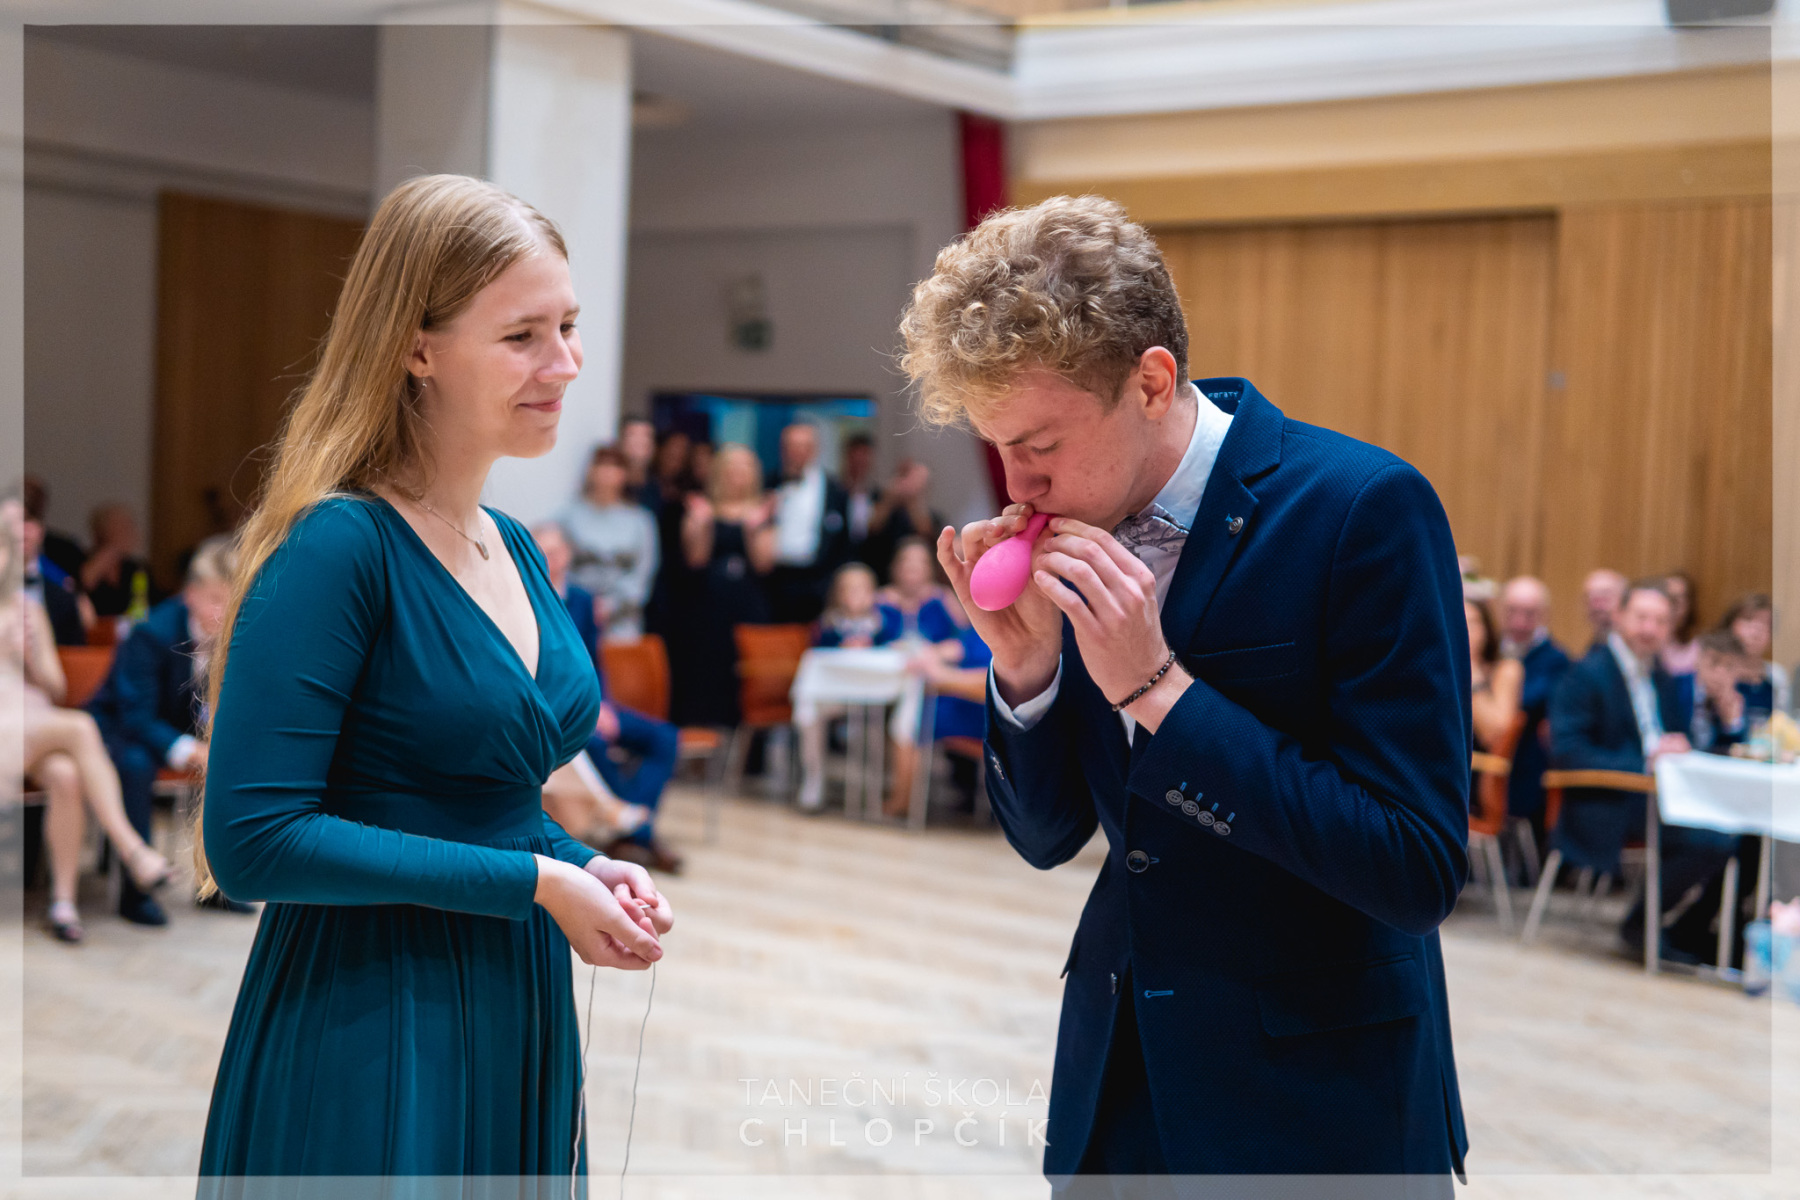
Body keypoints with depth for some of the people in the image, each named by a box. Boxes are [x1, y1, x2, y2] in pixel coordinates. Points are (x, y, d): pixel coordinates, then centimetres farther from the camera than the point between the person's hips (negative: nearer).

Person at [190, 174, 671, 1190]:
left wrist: (588, 868, -1)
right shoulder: (339, 545, -17)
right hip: (367, 1042, -8)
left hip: (519, 1018, 8)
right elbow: (252, 840, -22)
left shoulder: (515, 548, 8)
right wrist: (534, 882, -19)